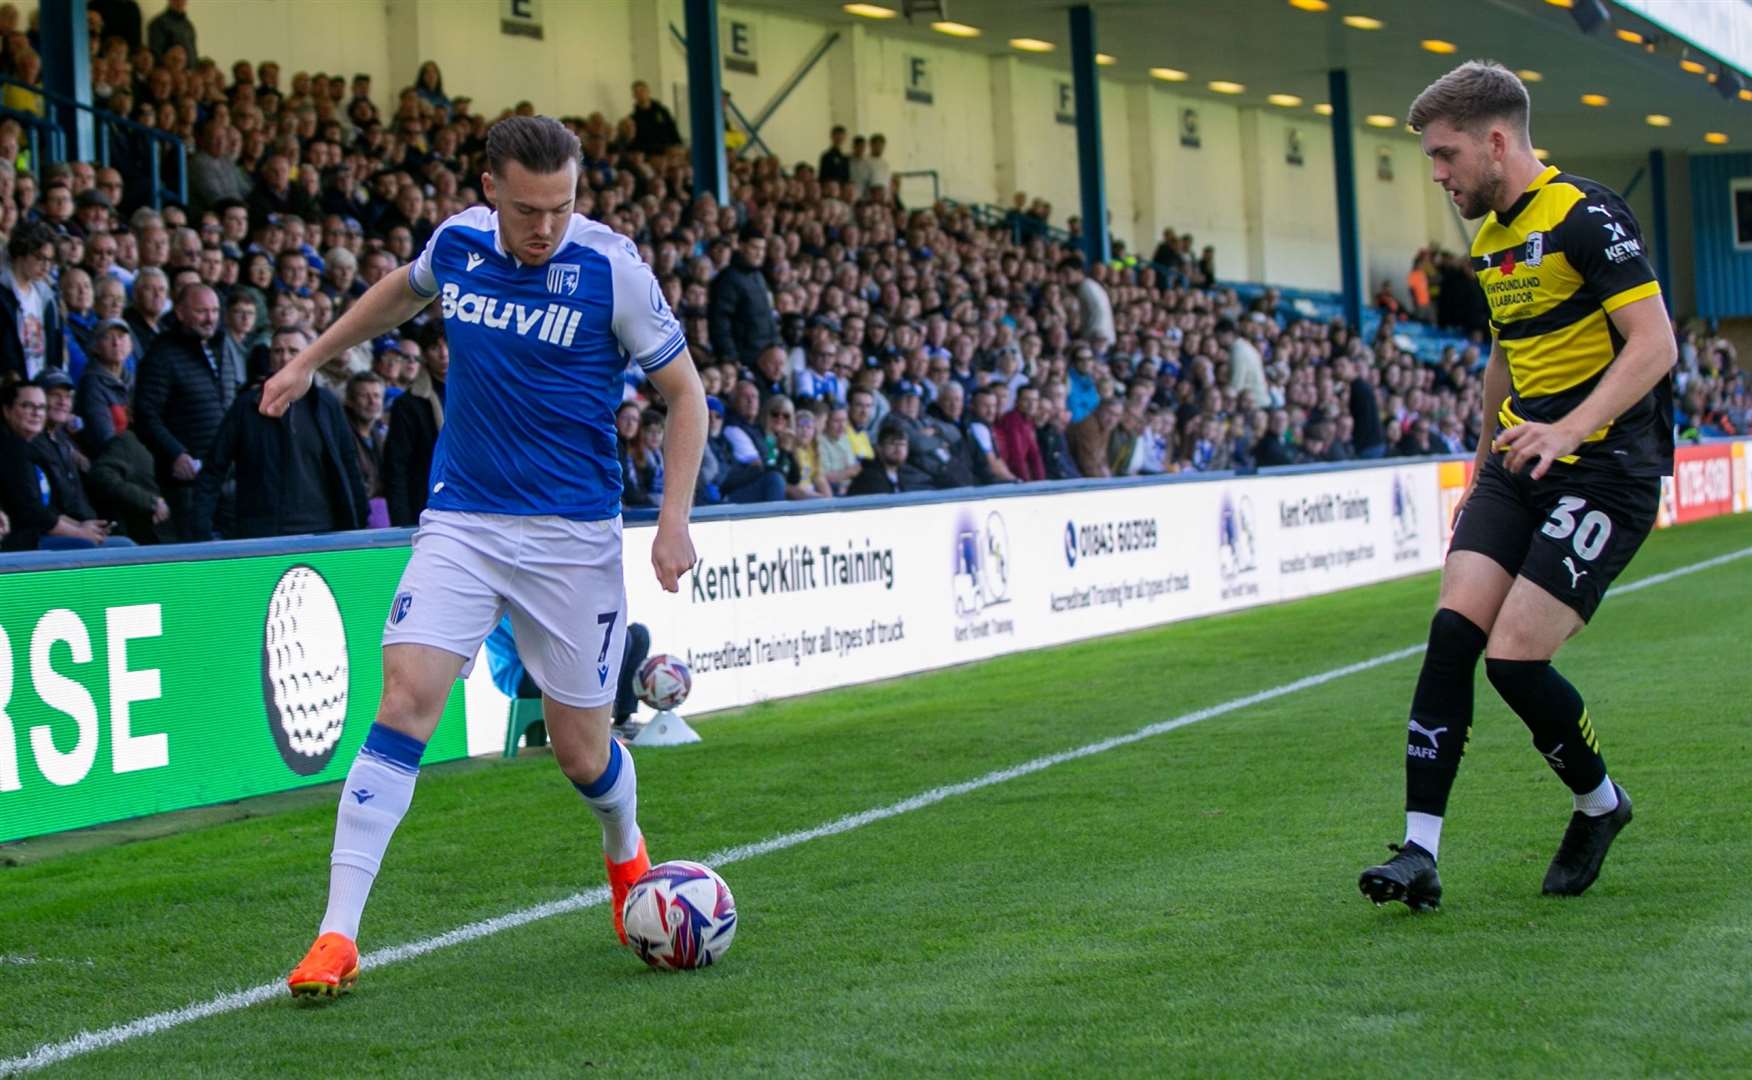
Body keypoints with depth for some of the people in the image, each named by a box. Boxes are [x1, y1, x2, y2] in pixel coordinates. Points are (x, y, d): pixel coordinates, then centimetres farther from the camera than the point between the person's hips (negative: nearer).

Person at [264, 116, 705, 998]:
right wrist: (310, 359, 29)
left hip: (573, 530, -2)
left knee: (581, 750, 5)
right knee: (405, 701, -15)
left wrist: (673, 520, -12)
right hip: (461, 520, 2)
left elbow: (683, 392, -3)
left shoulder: (610, 266, -11)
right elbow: (406, 290, 25)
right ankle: (337, 936, -14)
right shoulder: (456, 241, 0)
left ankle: (627, 858, 41)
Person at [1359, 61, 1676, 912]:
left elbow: (1655, 343, -20)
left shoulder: (1585, 215, -14)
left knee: (1515, 658, -13)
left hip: (1605, 469, -8)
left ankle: (1599, 804, 15)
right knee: (1453, 632, -9)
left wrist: (1571, 428, -31)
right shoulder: (1489, 239, 14)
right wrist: (1487, 454, 31)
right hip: (1520, 461, 8)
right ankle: (1420, 853, -9)